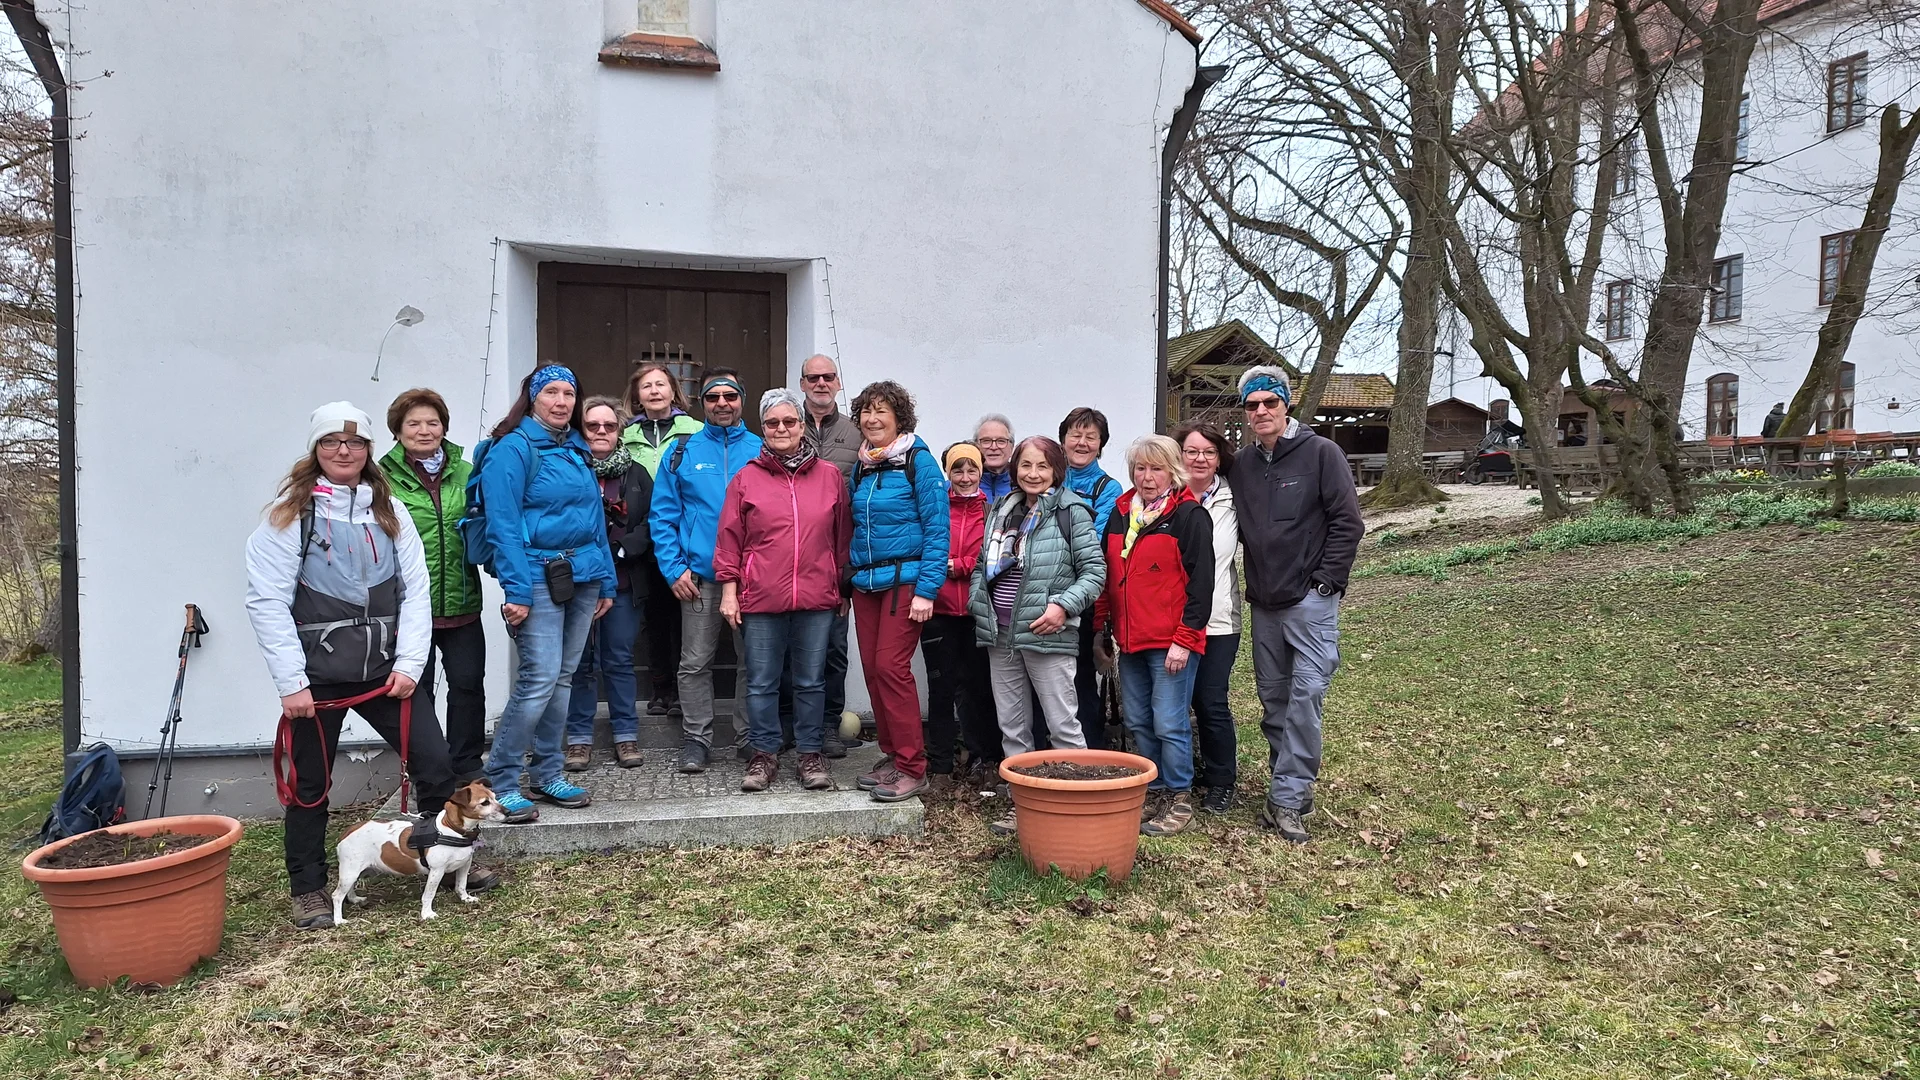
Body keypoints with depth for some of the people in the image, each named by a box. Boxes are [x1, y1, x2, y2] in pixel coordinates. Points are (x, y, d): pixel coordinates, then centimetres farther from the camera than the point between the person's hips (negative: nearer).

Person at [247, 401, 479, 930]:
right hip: (318, 676, -3)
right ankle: (308, 889, 27)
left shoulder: (389, 509, 8)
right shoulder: (290, 513, -3)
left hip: (386, 668, 3)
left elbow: (416, 588, 5)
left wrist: (409, 664, -5)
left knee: (434, 762, 2)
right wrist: (291, 682, -12)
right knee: (310, 784, 9)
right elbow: (267, 601, -8)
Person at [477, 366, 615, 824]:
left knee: (562, 678, 11)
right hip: (539, 577, -7)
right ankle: (500, 782, 1)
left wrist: (606, 581, 14)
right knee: (540, 678, -11)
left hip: (582, 579, 7)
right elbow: (503, 525, -13)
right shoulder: (513, 449, -6)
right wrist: (517, 591, -19)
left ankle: (547, 773, 21)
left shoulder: (578, 450, 16)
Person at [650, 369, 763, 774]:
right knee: (695, 663, 5)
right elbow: (663, 516, 4)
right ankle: (696, 739, 16)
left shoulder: (761, 450, 5)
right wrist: (674, 568, -6)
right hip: (699, 576, 0)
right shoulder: (682, 453, 5)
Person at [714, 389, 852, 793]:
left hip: (816, 598, 1)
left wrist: (842, 588, 11)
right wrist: (729, 591, 0)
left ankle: (810, 754, 20)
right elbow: (730, 539, 4)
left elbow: (843, 535, 11)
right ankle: (764, 755, 19)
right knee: (761, 682, 6)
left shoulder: (830, 476, 6)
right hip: (760, 600, 0)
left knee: (811, 681, 9)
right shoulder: (746, 478, 4)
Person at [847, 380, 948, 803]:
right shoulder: (862, 466, 13)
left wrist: (926, 590, -17)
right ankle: (892, 756, 19)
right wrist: (849, 578, 11)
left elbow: (937, 527, -11)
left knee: (891, 666, -12)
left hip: (904, 580, -7)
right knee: (872, 669, 7)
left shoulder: (918, 460, -7)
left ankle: (912, 767, -3)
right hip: (865, 583, 7)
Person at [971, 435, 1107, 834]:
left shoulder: (1071, 512, -6)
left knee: (1063, 725, -3)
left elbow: (1094, 569, -8)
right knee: (1011, 727, 12)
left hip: (1047, 635, -6)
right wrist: (977, 603, 7)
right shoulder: (1001, 511, 13)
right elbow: (982, 565, 21)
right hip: (1000, 636, 7)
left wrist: (1063, 606, -19)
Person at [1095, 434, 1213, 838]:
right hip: (1129, 641, 7)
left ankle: (1179, 798, 11)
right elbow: (1107, 575, 18)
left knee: (1169, 723, -4)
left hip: (1171, 642, -7)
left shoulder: (1189, 515, -6)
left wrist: (1185, 640, -15)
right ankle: (1154, 791, 25)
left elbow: (1201, 582, -11)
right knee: (1137, 722, 12)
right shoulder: (1120, 514, 13)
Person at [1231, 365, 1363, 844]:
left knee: (1305, 693, -12)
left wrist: (1325, 581, -10)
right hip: (1264, 603, 6)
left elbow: (1348, 522, -8)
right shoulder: (1241, 464, 10)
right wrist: (1254, 583, 9)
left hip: (1311, 601, -6)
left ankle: (1287, 799, -7)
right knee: (1273, 698, 10)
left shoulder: (1321, 453, -6)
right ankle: (1294, 788, 21)